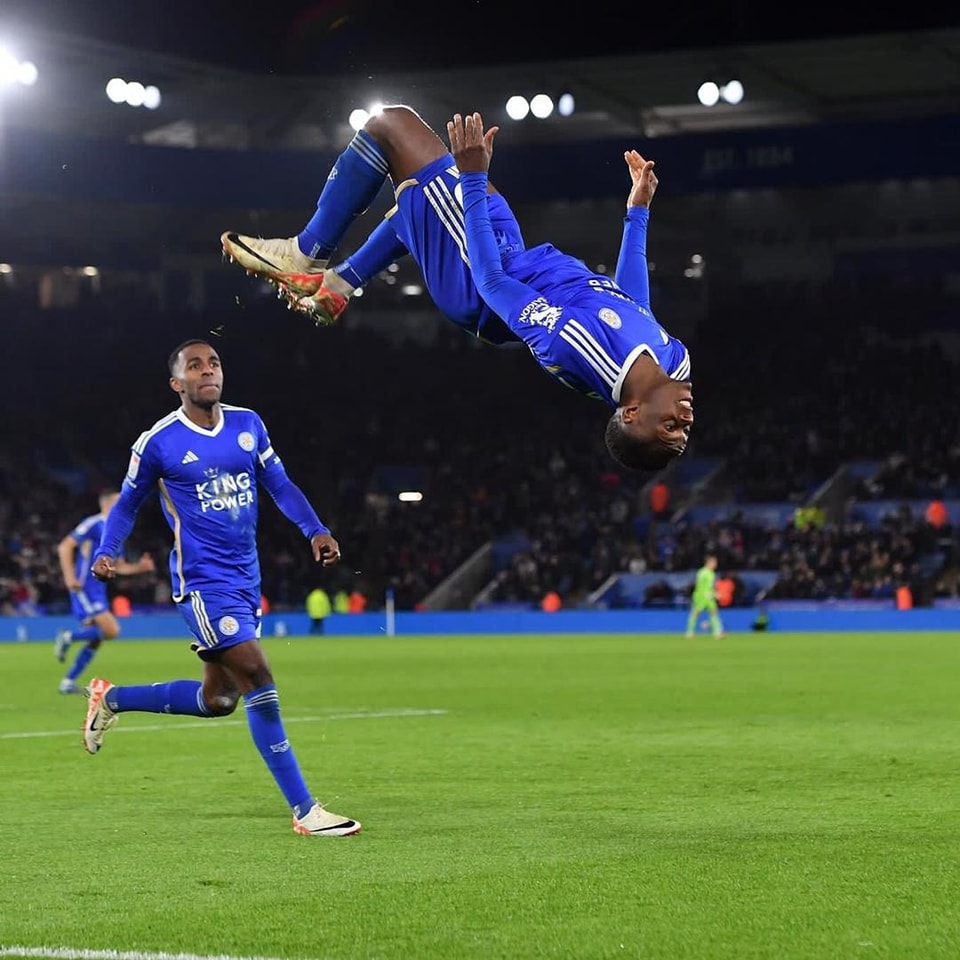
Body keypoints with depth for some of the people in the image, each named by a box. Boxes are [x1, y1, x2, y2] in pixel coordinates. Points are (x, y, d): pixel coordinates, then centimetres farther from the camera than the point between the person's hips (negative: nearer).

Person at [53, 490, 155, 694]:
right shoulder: (94, 524, -10)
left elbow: (118, 567, 23)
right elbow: (65, 546, -15)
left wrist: (139, 567, 6)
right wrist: (69, 577, -22)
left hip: (98, 590, 9)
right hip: (85, 588, -9)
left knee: (95, 638, 7)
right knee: (111, 630, -18)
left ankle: (68, 682, 13)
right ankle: (68, 637, -2)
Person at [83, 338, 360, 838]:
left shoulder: (248, 424, 6)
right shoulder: (158, 442, -7)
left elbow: (279, 485, 13)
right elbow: (127, 504, 5)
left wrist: (315, 530, -3)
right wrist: (106, 553, -11)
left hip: (245, 578, 7)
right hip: (203, 582, -7)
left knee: (218, 699, 14)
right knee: (259, 682, -16)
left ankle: (110, 698, 36)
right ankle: (304, 811, -11)